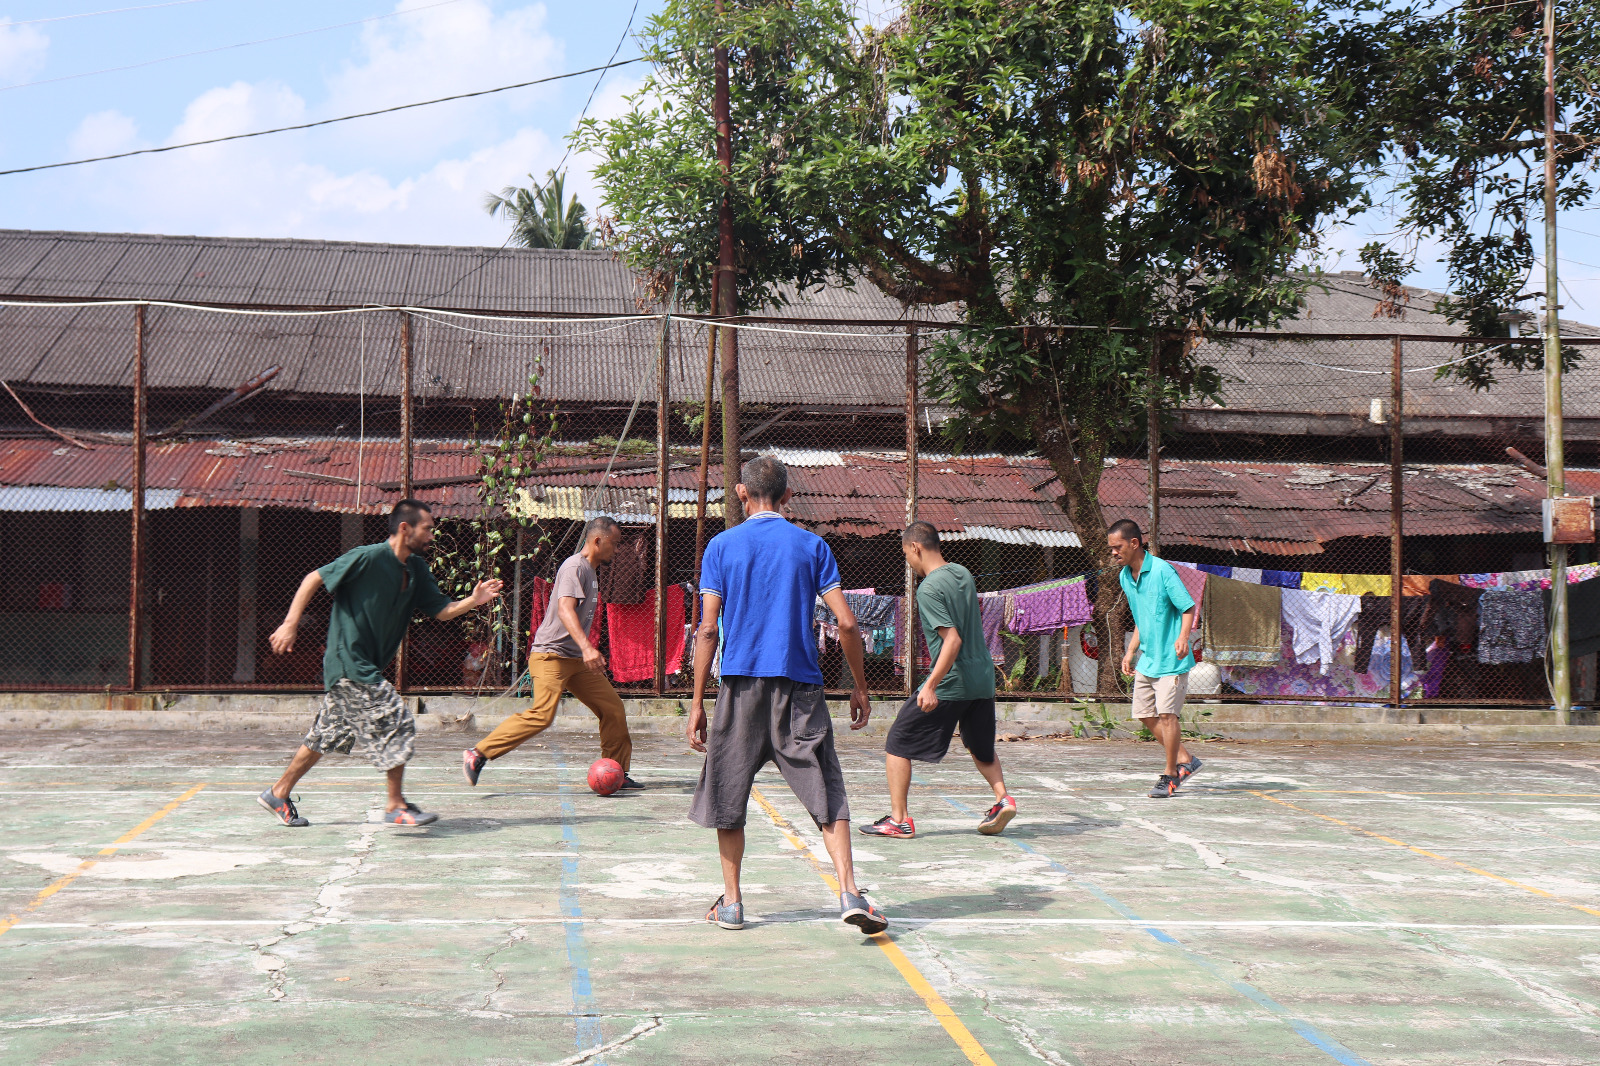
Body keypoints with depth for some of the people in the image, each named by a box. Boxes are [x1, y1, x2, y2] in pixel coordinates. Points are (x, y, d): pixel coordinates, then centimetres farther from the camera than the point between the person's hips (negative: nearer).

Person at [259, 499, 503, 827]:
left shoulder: (416, 569, 8)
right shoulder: (368, 557, -16)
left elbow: (441, 611, 9)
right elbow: (314, 579, -12)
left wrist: (474, 601, -9)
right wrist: (290, 624, -16)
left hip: (366, 668, 9)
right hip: (348, 662, -9)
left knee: (329, 734, 15)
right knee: (398, 724, -10)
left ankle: (278, 794, 27)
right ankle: (396, 806, -1)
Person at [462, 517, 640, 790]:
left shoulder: (590, 571, 19)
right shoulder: (575, 567, -12)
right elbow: (565, 609, -27)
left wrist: (589, 653, 32)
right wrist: (587, 647, -39)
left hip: (577, 659, 10)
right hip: (551, 656, -10)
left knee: (613, 708, 5)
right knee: (542, 714, -22)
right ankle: (478, 754, -15)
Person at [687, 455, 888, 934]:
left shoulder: (722, 546, 3)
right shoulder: (812, 545, 5)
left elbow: (708, 630, -3)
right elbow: (847, 624, 0)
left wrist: (697, 703, 0)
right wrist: (860, 688, 10)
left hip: (741, 684, 0)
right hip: (800, 685, 0)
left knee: (728, 798, 12)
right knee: (826, 794, 2)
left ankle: (731, 902, 17)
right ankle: (849, 892, -12)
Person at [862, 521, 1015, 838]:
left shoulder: (929, 589, -15)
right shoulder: (963, 573, 9)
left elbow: (952, 640, -23)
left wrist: (931, 686, -25)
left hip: (950, 683, -8)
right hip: (983, 680, 8)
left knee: (898, 743, 4)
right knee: (980, 747, 26)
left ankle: (898, 819, 2)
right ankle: (1002, 798, 7)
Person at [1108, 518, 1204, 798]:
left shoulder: (1162, 570, -14)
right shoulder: (1125, 577, 10)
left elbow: (1188, 607, -15)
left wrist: (1183, 637, -31)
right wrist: (1131, 652, 18)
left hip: (1170, 658, -8)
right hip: (1146, 659, 8)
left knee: (1166, 714, -9)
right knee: (1145, 715, 7)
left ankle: (1170, 776, 3)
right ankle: (1185, 760, 21)